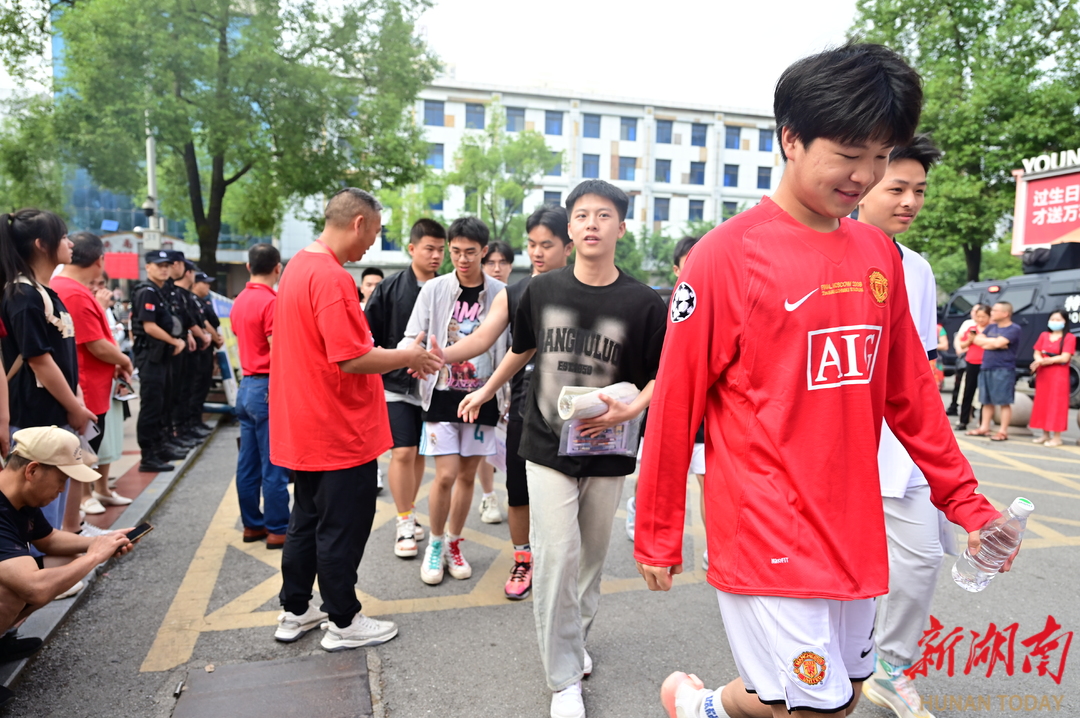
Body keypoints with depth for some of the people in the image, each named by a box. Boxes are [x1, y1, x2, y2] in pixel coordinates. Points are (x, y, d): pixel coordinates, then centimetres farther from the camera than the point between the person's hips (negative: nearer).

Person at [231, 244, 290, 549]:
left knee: (248, 463, 12)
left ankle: (252, 525, 21)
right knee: (274, 466, -1)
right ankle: (277, 530, 6)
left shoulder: (239, 301, 11)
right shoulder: (271, 302, -15)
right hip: (268, 389, -9)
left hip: (246, 385, 9)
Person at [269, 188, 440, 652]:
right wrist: (409, 357, -12)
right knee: (343, 527, 4)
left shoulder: (297, 267, 11)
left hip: (304, 425, 10)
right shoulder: (331, 277, -21)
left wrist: (395, 355, 15)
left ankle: (295, 612, 32)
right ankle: (343, 623, 19)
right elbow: (351, 359, -26)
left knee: (307, 519, 20)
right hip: (340, 430, -10)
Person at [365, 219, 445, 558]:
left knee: (420, 453, 13)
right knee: (403, 452, -6)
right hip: (397, 384, -3)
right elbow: (368, 336, 0)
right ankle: (405, 524, 9)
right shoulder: (390, 289, -4)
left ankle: (408, 514, 30)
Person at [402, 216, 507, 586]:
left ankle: (453, 544, 30)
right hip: (442, 394, -1)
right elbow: (411, 337, -1)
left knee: (467, 475, 10)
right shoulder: (433, 289, -2)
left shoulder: (500, 294, -1)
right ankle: (435, 545, 18)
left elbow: (509, 347, 3)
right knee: (446, 475, -5)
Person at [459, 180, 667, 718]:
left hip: (607, 452, 0)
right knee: (556, 557, -5)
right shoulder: (542, 290, -1)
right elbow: (522, 350, 17)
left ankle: (577, 637, 39)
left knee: (592, 555, 13)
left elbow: (662, 376, 0)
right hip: (548, 447, 0)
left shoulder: (643, 304, -7)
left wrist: (630, 411, -18)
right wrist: (485, 392, 27)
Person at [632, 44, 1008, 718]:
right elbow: (675, 405, -10)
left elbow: (909, 391, 13)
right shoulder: (727, 254, -13)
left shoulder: (880, 255, 6)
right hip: (766, 537, -6)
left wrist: (967, 502, 11)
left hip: (855, 535, 7)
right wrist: (658, 536, -4)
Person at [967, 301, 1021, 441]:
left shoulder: (1014, 329, -8)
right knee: (986, 401, 12)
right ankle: (984, 428, 19)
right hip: (986, 368, 7)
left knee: (1004, 402, -3)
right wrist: (992, 342, -8)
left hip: (1004, 370, -7)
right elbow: (977, 340, 7)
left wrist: (987, 342, -1)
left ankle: (1003, 431, -1)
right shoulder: (991, 326, 15)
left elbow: (998, 343, -20)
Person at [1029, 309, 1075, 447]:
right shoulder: (1044, 335, 12)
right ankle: (1045, 434, 17)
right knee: (1042, 403, 8)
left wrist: (1044, 361, -13)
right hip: (1043, 374, 6)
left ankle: (1057, 437, -2)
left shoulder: (1069, 337, -5)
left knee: (1056, 404, -5)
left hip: (1058, 375, -6)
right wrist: (1039, 360, -13)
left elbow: (1064, 358, -13)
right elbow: (1037, 353, 9)